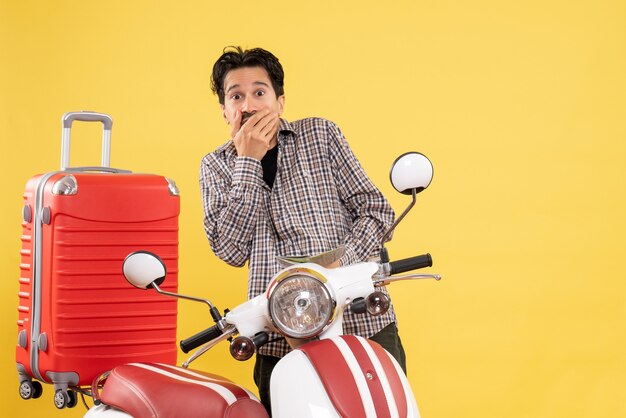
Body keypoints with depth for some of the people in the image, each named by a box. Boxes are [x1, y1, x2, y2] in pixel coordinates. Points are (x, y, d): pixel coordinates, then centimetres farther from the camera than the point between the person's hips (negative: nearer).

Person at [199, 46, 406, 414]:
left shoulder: (320, 135, 8)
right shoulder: (216, 166, 10)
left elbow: (376, 208, 5)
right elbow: (231, 250, -5)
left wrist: (341, 262, -13)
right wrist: (248, 160, -7)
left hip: (362, 320, 0)